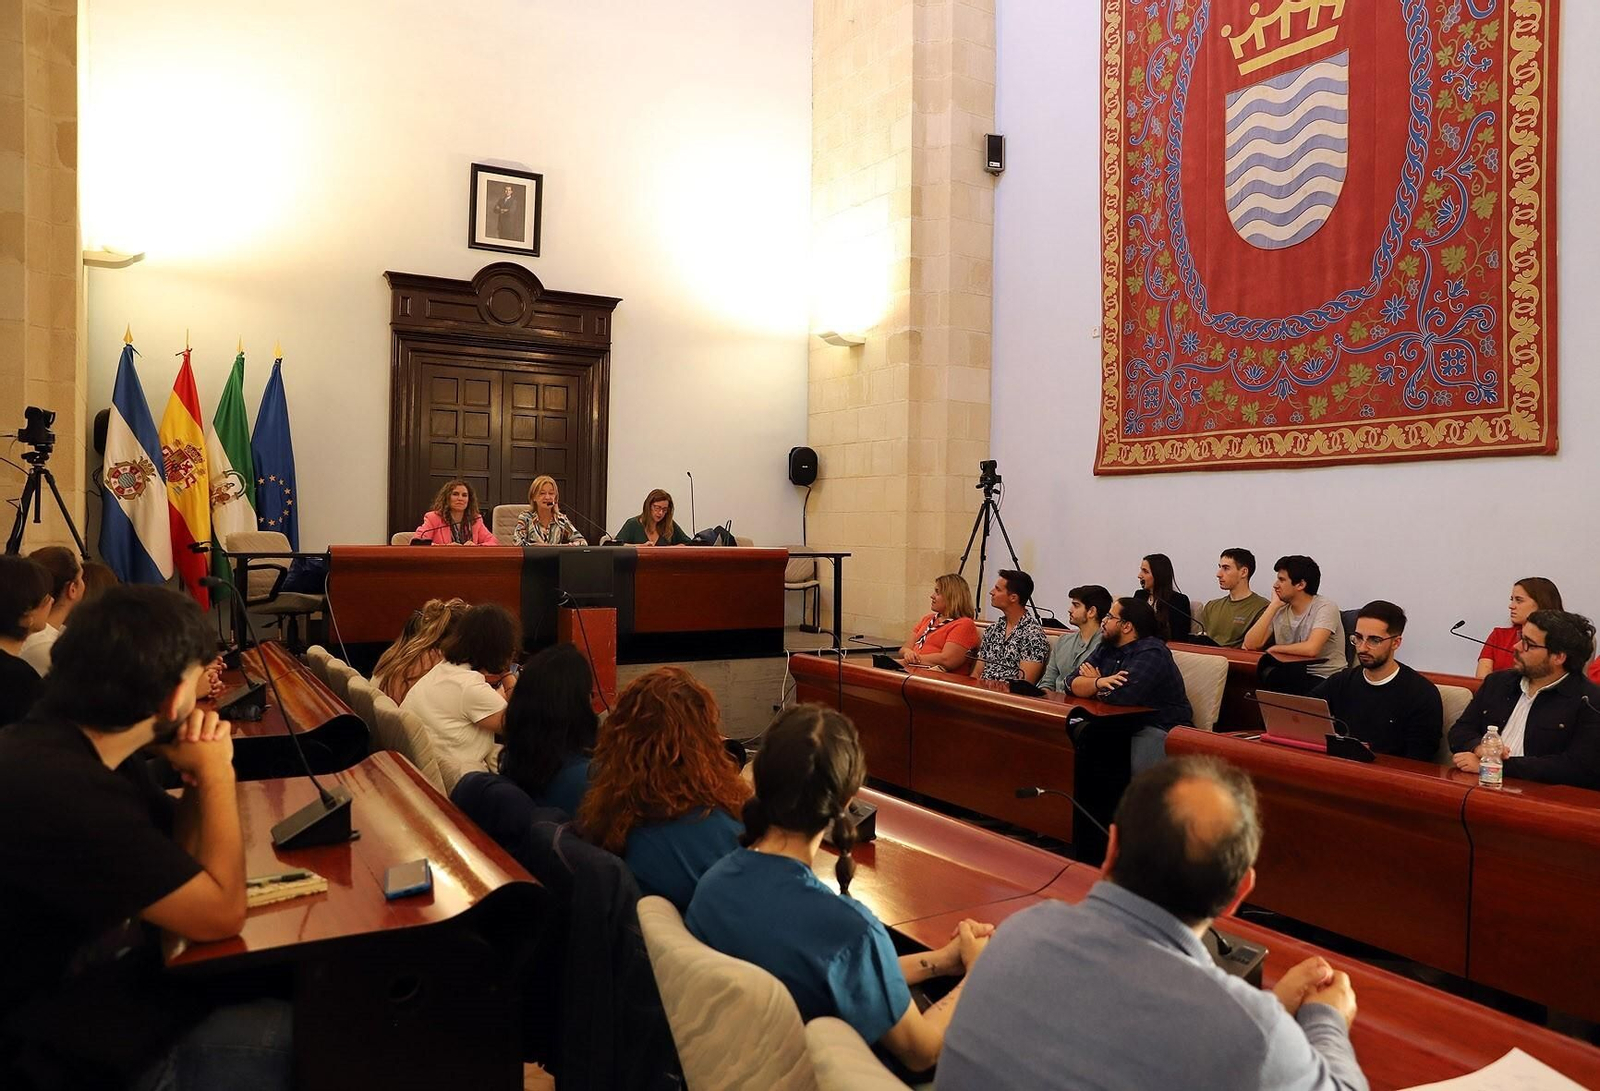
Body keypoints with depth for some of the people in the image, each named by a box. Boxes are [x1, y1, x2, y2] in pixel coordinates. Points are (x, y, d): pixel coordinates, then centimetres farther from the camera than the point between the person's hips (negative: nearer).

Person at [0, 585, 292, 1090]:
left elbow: (183, 861, 10)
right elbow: (220, 912, -22)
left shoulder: (85, 750, 0)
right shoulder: (57, 789, -31)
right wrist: (216, 770, -13)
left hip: (118, 982, 9)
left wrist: (200, 773, -8)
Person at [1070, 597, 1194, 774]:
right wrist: (1098, 682, -21)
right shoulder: (1106, 648, 11)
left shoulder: (1151, 653, -15)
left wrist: (1093, 680, -5)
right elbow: (1075, 684, 1)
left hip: (1162, 727, -8)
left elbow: (1119, 696, -26)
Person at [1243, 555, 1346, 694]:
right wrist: (1273, 605, -6)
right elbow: (1251, 644, -7)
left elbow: (1311, 648, -27)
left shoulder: (1326, 607, -11)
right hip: (1290, 675, 5)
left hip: (1324, 679, -5)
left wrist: (1274, 649, -10)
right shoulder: (1279, 610, 6)